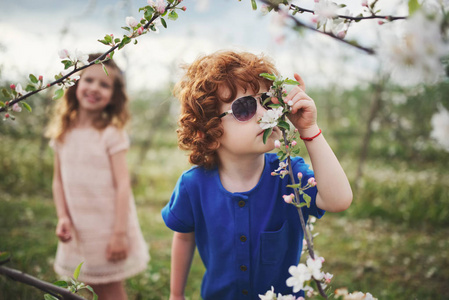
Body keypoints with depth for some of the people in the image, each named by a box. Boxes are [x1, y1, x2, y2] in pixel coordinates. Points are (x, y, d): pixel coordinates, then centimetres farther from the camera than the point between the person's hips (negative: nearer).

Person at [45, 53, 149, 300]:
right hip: (79, 230, 5)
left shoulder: (112, 134, -12)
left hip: (108, 226, -4)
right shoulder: (63, 134, 3)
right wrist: (63, 217, -5)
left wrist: (119, 233, -18)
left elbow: (122, 184, -15)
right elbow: (58, 180, 7)